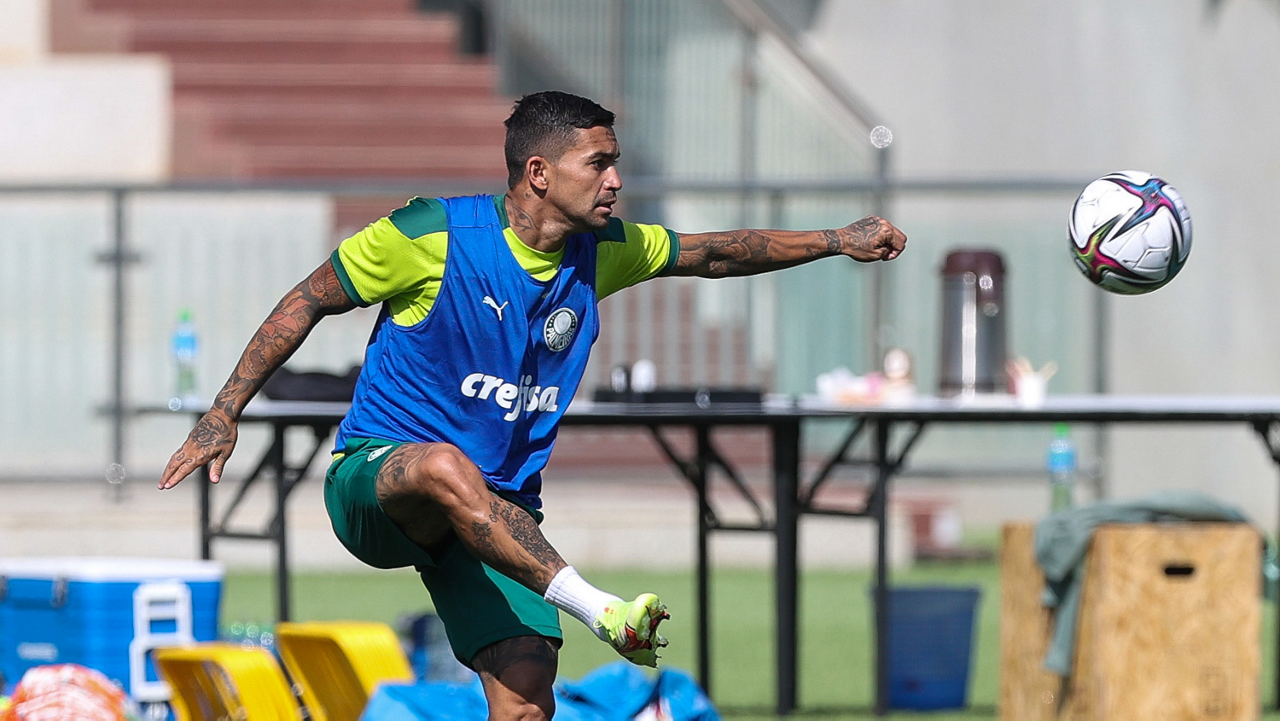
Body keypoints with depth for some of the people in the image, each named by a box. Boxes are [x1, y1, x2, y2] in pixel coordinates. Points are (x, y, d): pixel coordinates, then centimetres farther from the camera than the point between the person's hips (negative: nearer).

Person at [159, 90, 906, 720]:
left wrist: (836, 240, 16)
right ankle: (601, 610, -52)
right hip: (374, 478, -5)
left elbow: (712, 253, 20)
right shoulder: (437, 234, -12)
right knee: (446, 466, -42)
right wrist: (224, 415, -6)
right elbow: (310, 300, -4)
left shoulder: (602, 251, 4)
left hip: (497, 517, 5)